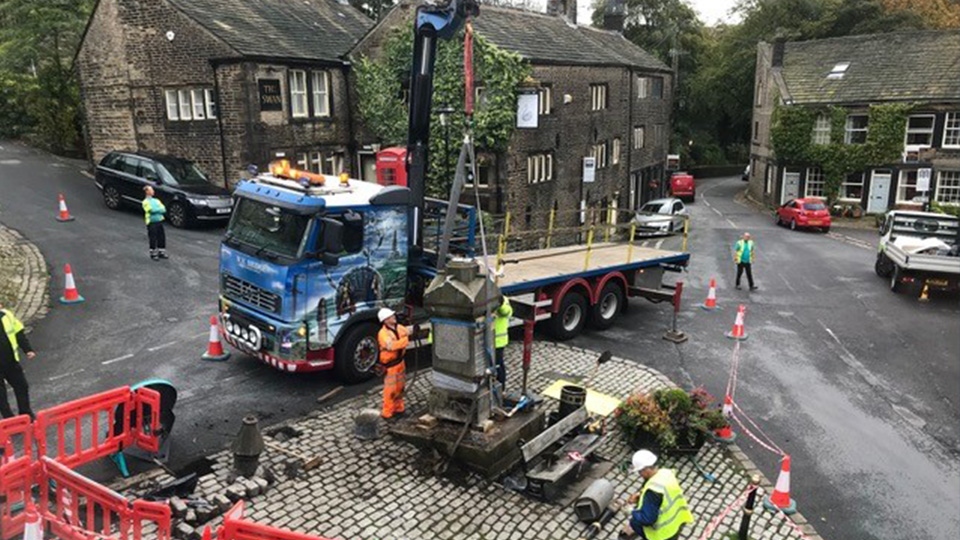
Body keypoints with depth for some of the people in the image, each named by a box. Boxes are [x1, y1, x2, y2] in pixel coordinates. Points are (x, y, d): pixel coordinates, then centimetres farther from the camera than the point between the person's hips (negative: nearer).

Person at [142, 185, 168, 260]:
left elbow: (164, 209, 5)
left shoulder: (156, 200, 15)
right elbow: (151, 210, -19)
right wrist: (160, 210, -6)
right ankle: (153, 254, 7)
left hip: (159, 221, 6)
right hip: (152, 222, -6)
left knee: (162, 237, 8)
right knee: (153, 239, -2)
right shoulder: (146, 202, -5)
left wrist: (156, 210, -10)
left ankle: (161, 252, 19)